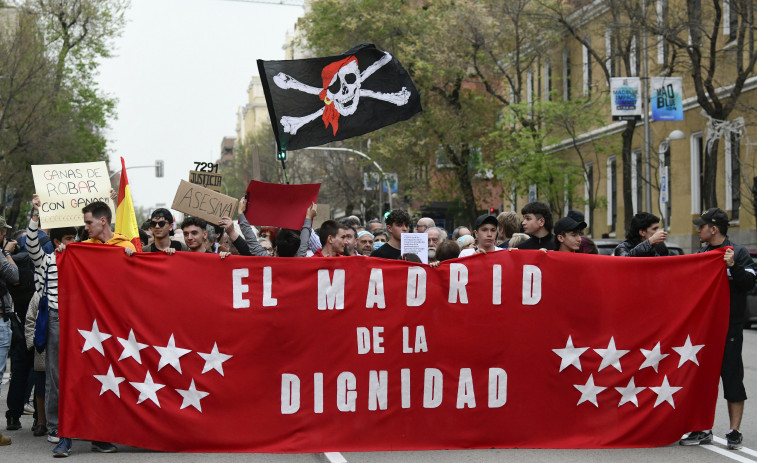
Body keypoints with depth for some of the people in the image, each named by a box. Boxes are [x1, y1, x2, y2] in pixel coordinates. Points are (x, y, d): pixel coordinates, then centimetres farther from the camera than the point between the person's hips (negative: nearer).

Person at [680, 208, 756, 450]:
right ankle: (703, 431, 17)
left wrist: (733, 267, -27)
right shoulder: (701, 253, 13)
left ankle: (734, 432, 4)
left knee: (732, 378, -2)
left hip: (729, 327, -6)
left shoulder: (738, 252, -5)